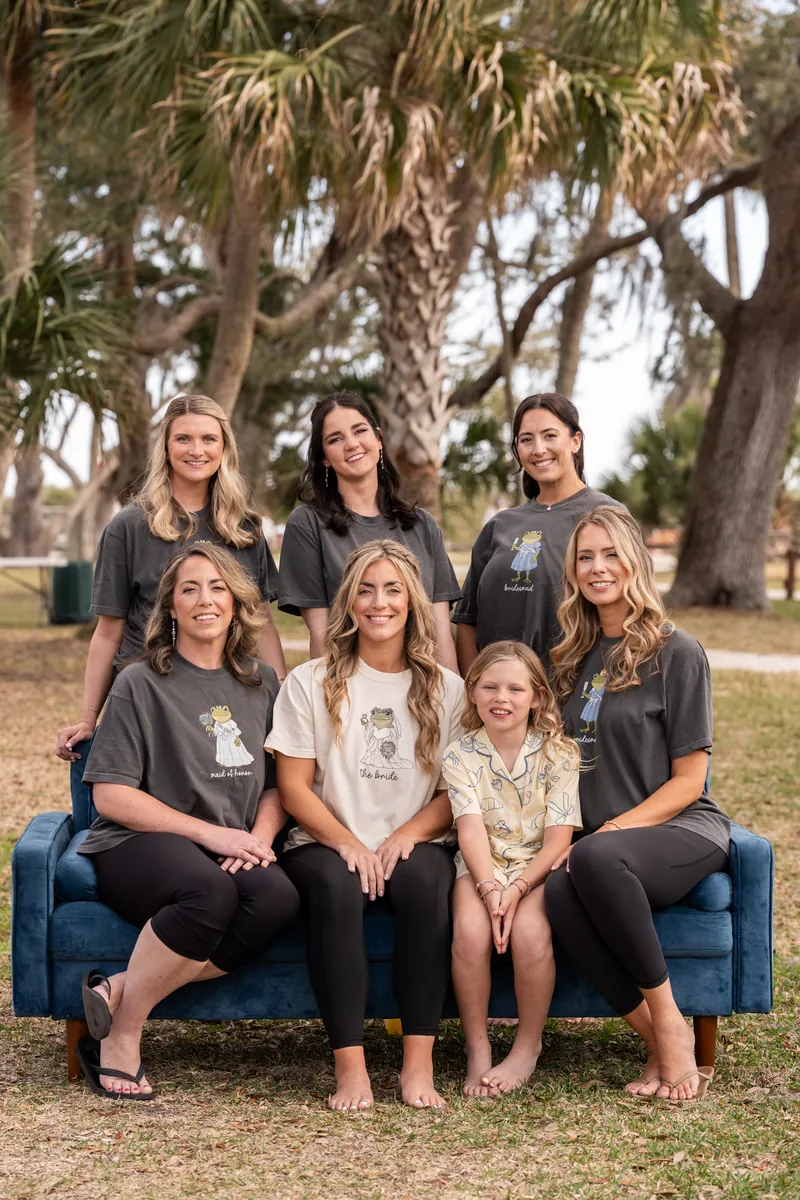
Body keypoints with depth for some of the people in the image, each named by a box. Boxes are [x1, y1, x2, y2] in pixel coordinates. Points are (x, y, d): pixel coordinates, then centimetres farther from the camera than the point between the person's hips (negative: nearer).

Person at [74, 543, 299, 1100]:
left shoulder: (262, 685, 15)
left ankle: (123, 990, -23)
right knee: (210, 890, -38)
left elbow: (278, 782, 17)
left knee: (279, 898, -31)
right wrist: (209, 832, -12)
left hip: (232, 854, 4)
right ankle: (122, 1034, -19)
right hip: (138, 847, -4)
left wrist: (259, 837, -5)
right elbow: (111, 797, -4)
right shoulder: (142, 684, 2)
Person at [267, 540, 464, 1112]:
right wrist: (348, 843, -14)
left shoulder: (445, 689, 11)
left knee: (426, 880, -34)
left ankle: (419, 1064, -31)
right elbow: (294, 787, 1)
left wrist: (407, 835, -13)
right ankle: (350, 1067, -33)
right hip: (328, 844, -1)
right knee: (337, 887, -35)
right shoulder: (310, 684, 7)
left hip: (414, 844, 1)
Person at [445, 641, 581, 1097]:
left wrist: (517, 888, -21)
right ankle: (477, 1049, -12)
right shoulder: (460, 756, 1)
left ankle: (528, 1049, -9)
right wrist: (490, 888, -26)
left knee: (529, 932, -32)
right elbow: (472, 829, -10)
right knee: (471, 931, -31)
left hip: (539, 867, -1)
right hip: (481, 867, 1)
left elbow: (559, 838, -7)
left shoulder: (559, 754, -1)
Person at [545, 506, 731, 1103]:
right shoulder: (574, 658, 16)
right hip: (603, 837, 5)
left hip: (686, 831, -4)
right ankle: (664, 1044, -21)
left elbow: (688, 781, -5)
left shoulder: (677, 652, -2)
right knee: (556, 892, -31)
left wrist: (611, 830, -15)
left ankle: (668, 1018, -21)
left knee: (595, 858, -38)